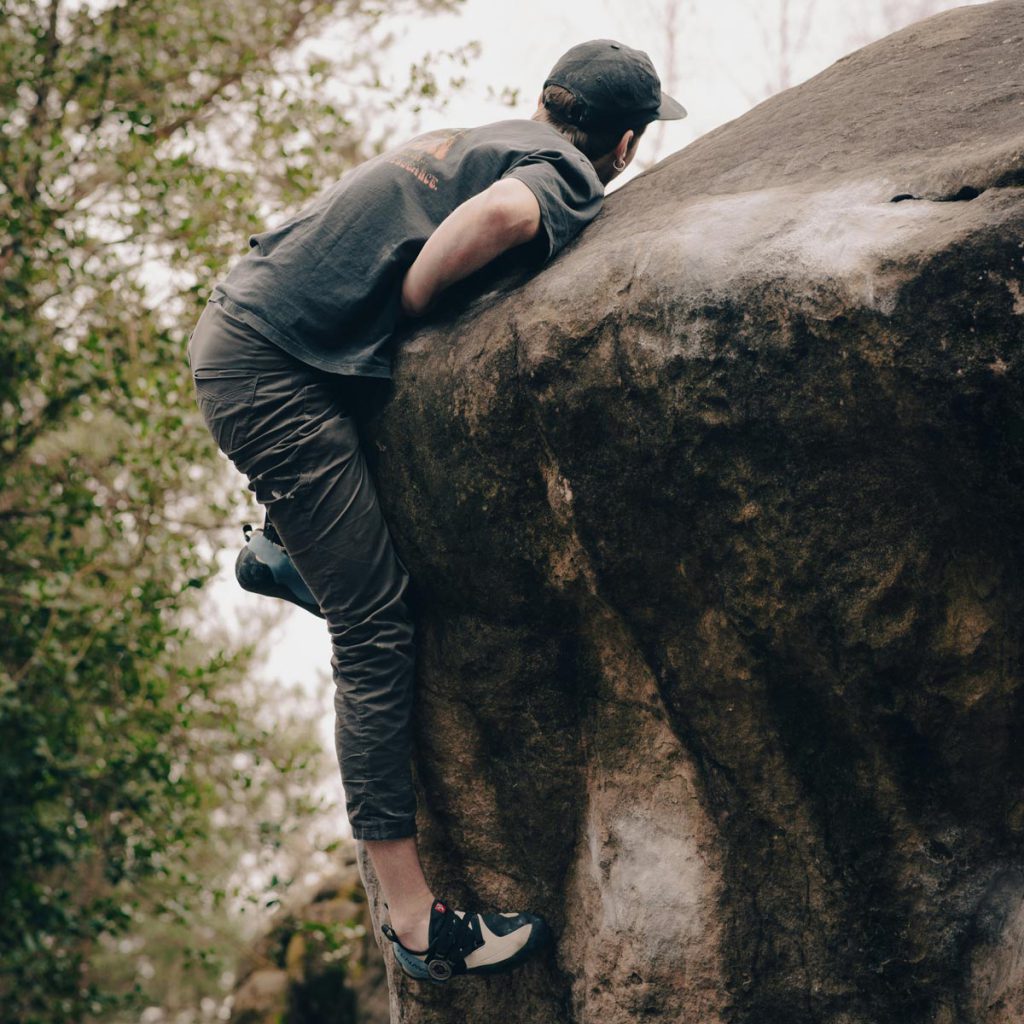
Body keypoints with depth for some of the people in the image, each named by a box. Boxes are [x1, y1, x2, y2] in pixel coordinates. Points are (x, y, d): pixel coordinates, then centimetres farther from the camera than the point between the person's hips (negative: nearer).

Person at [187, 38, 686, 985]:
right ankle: (415, 918, -5)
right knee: (377, 632, -7)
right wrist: (405, 316, -16)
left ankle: (283, 547, 44)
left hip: (237, 315, 9)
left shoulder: (492, 137, 17)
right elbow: (500, 215, -29)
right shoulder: (566, 178, -8)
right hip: (272, 375, -9)